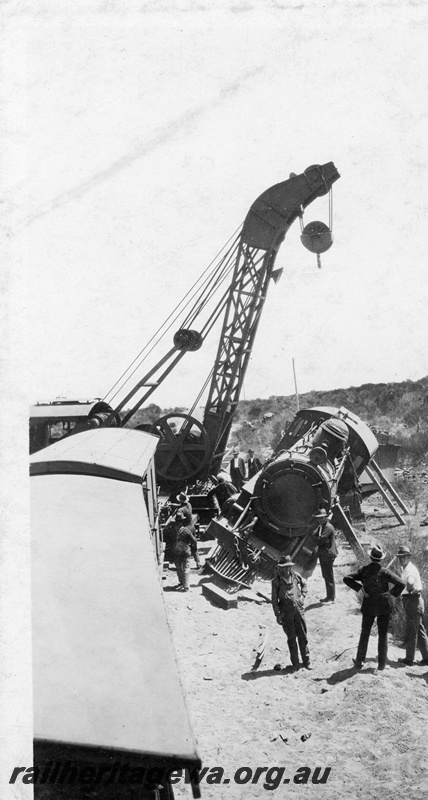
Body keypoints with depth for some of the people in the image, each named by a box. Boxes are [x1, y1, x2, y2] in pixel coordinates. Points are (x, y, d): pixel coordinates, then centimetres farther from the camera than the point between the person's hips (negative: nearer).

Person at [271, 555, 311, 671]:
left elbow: (304, 584, 25)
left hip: (298, 609, 2)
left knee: (302, 636, 6)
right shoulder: (277, 581, -5)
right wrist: (277, 615, -6)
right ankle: (295, 663, 15)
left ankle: (306, 661, 17)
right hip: (286, 612, -2)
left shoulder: (296, 576, 3)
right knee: (291, 638, 5)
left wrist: (303, 596, 11)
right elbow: (274, 599, -2)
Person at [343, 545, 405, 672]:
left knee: (365, 633, 16)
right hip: (384, 606, -2)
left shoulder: (364, 570, -7)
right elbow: (401, 584, -21)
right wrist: (392, 594, -7)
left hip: (369, 606, 2)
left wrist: (360, 588, -9)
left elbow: (346, 579, -13)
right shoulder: (384, 572, -14)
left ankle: (359, 661, 22)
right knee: (383, 635, 10)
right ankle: (381, 664, 12)